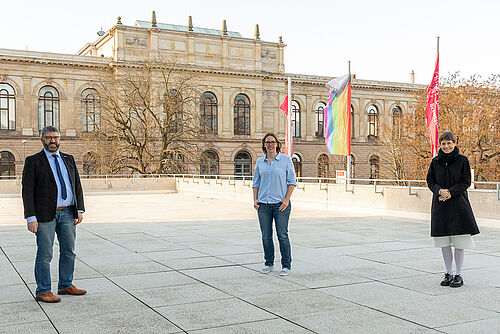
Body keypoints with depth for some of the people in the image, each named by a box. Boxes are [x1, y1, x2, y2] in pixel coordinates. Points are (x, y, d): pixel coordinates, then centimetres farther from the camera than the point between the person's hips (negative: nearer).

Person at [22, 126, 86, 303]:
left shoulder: (68, 159, 14)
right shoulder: (33, 161, -1)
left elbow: (77, 185, 15)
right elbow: (27, 190, -6)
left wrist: (80, 209, 6)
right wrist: (31, 217, -13)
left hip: (67, 213, 5)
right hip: (45, 215, -5)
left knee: (68, 252, 12)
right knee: (45, 254, -1)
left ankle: (66, 285, 25)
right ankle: (43, 291, 10)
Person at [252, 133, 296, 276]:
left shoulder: (286, 159, 1)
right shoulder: (260, 162, 11)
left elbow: (292, 181, 0)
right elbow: (256, 182, 16)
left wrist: (287, 199, -8)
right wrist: (255, 199, 5)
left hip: (280, 203, -3)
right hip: (263, 204, 4)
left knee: (282, 235, -2)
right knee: (266, 236, 7)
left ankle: (286, 265, 9)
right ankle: (269, 263, 20)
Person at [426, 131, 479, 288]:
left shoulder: (462, 160, -2)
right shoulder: (436, 161, 6)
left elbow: (466, 182, -3)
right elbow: (430, 181, 8)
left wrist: (450, 192, -15)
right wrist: (440, 191, -12)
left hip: (458, 204, -3)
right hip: (440, 204, 3)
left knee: (459, 242, -1)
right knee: (444, 242, 7)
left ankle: (458, 274, 10)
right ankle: (448, 273, 19)